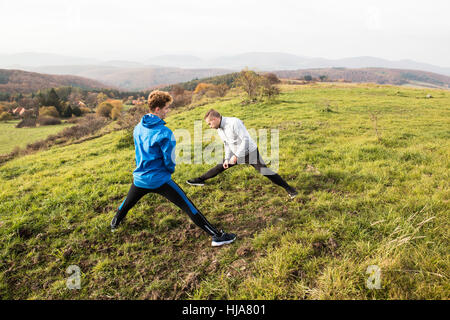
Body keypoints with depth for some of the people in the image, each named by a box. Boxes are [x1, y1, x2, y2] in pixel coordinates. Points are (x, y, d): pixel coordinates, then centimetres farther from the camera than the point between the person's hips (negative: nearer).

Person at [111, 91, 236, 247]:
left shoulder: (138, 128, 2)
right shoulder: (164, 132, -20)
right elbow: (169, 160, -16)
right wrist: (171, 170, 6)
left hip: (140, 178, 7)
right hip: (160, 180, -6)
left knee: (127, 203, 33)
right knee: (188, 206, -6)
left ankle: (114, 223, 59)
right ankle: (216, 236, -6)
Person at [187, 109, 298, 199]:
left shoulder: (234, 122, -28)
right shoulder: (219, 129, -1)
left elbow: (245, 140, -29)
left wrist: (236, 156, -29)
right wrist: (227, 158, 3)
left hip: (250, 152, -7)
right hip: (236, 154, 7)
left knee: (265, 171, -10)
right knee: (220, 167, 11)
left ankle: (288, 188, -1)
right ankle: (200, 180, 25)